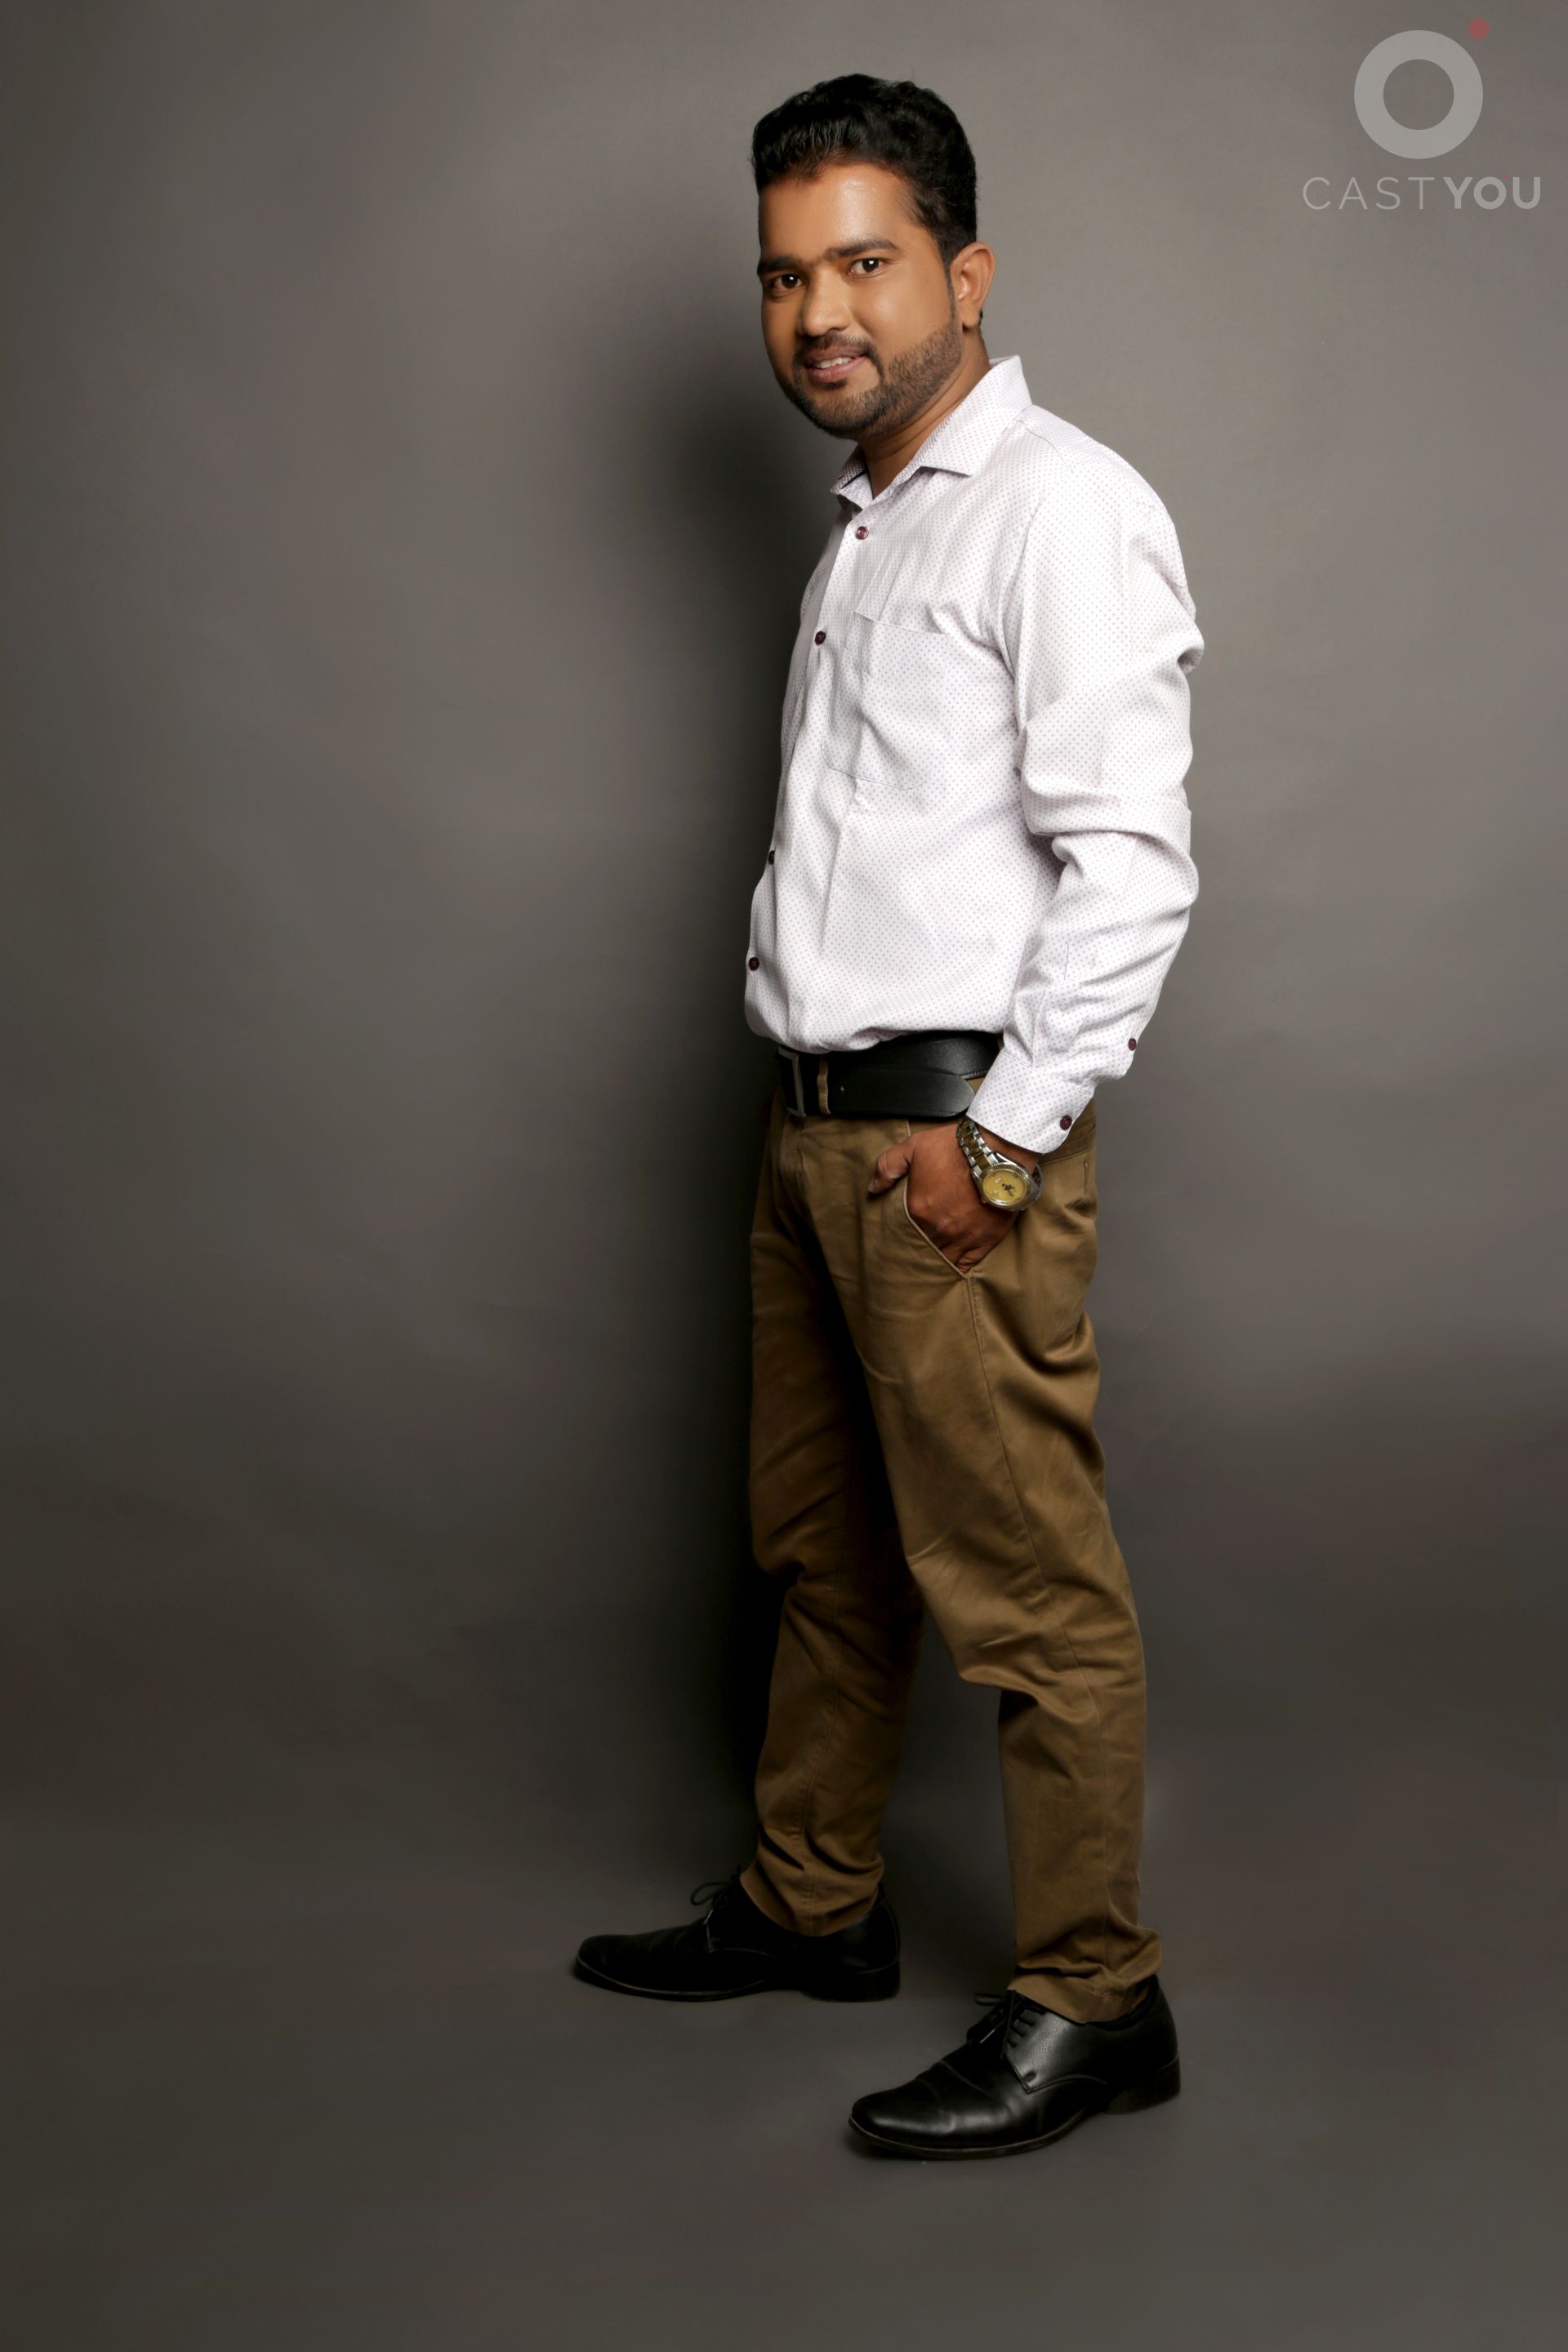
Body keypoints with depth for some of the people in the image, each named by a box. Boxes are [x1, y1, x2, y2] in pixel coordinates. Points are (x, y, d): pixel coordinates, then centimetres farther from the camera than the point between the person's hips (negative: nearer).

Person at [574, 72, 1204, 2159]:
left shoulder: (1058, 508, -10)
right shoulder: (870, 528, 18)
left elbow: (1132, 865, -18)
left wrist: (1001, 1135, -18)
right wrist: (832, 1106, 15)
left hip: (956, 1135, -9)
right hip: (817, 1121, 9)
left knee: (1023, 1585, -2)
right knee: (822, 1544, 19)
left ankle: (1091, 2003, 12)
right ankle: (811, 1904, 35)